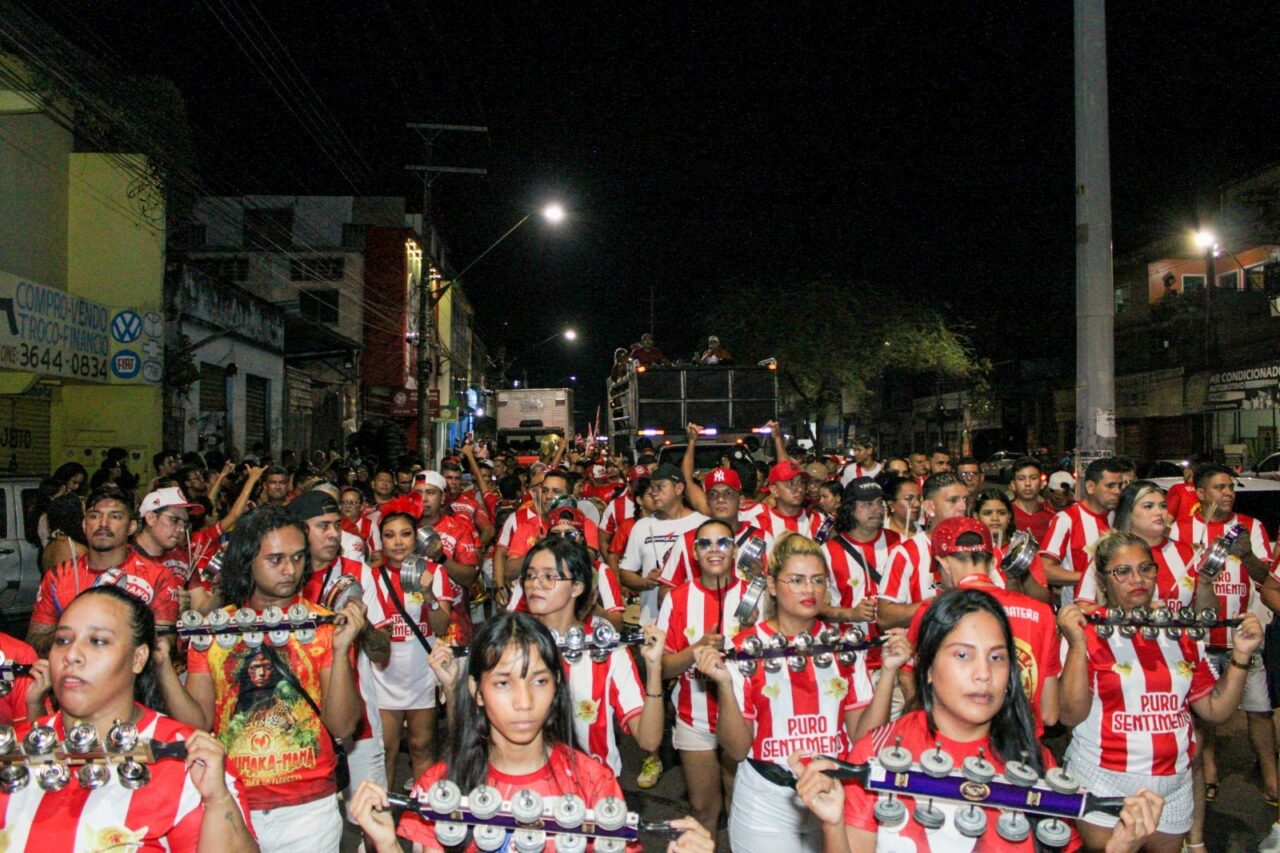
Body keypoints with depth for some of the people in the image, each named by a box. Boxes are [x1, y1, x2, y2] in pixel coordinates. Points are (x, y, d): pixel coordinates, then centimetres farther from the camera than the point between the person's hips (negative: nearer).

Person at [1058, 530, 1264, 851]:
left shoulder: (1181, 634, 6)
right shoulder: (1088, 632, -10)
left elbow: (1216, 710, 7)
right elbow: (1070, 715, -17)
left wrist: (1241, 654, -4)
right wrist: (1077, 644, -26)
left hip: (1173, 787, 5)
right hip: (1104, 785, -5)